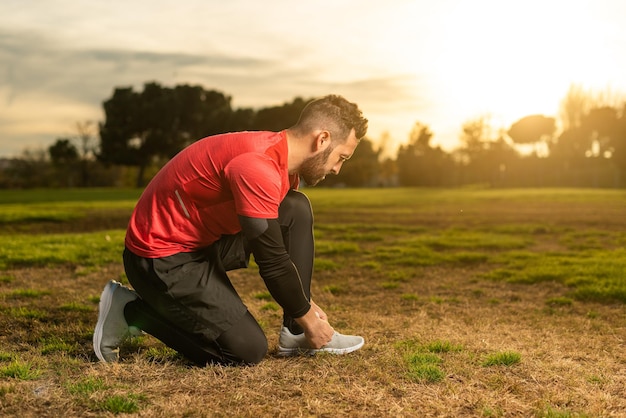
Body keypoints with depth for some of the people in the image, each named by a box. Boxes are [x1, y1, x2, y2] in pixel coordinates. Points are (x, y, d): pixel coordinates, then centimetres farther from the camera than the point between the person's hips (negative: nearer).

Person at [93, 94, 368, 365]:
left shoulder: (281, 157, 3)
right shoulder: (258, 167, -28)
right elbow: (272, 261, -24)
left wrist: (305, 302, 13)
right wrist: (308, 318, -9)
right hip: (162, 259, -10)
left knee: (297, 210, 1)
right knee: (248, 351, -11)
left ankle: (295, 334, 4)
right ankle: (131, 311, 1)